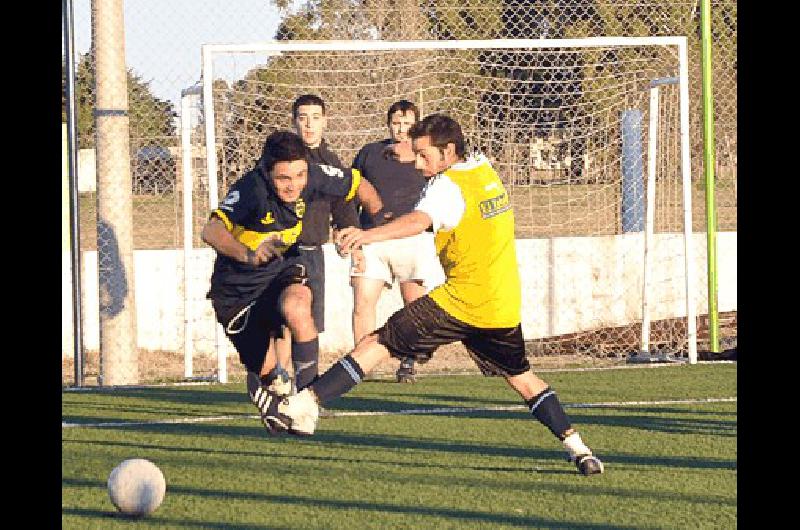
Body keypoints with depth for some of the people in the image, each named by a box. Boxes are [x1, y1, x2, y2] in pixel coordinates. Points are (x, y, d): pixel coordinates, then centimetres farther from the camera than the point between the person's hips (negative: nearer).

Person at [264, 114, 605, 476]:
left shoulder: (447, 186, -13)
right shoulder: (485, 169, 10)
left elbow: (419, 220, -34)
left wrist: (369, 235, -50)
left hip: (460, 301, -7)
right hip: (505, 305, 7)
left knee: (378, 344, -5)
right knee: (521, 377, 20)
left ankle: (306, 404, -12)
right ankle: (576, 447, 12)